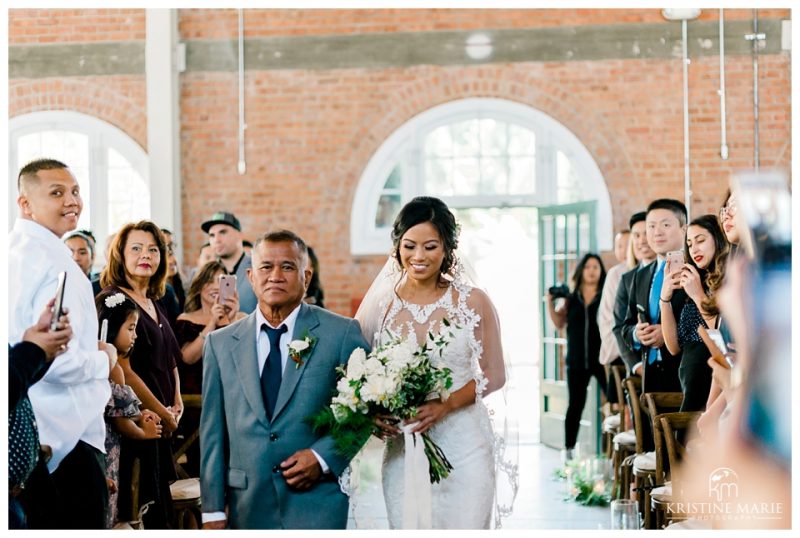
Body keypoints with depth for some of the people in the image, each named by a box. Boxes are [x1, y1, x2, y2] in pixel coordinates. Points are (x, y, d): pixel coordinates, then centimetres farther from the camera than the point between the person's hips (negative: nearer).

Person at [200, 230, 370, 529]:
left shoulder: (342, 333, 0)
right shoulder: (220, 344, 7)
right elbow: (213, 433, 7)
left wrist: (323, 456, -12)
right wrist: (213, 510, 4)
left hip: (319, 507, -2)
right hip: (248, 508, 2)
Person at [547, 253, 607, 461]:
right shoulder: (571, 298, 9)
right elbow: (559, 323, 14)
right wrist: (550, 303, 2)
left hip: (602, 359, -3)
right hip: (577, 360, 3)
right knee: (575, 405, 10)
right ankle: (568, 449, 17)